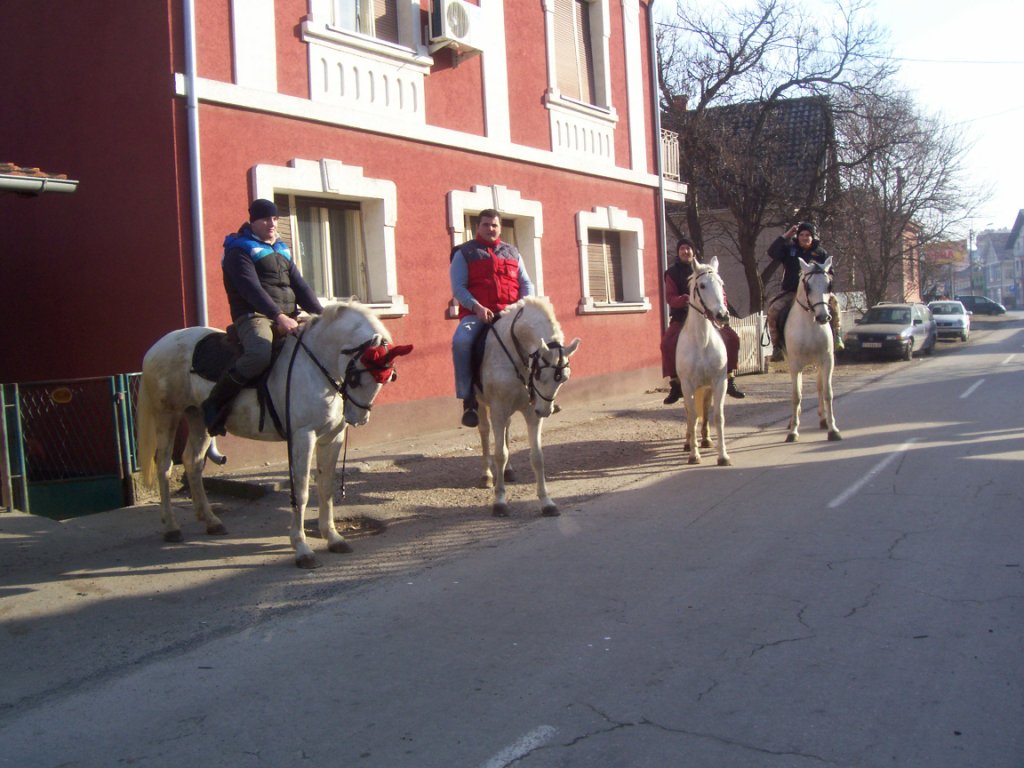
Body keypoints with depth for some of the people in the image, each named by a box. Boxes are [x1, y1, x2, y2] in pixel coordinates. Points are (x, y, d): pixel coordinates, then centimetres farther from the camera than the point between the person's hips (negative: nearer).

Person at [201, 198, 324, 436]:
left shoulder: (282, 251, 22)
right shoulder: (240, 251, -2)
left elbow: (300, 286, 14)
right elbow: (252, 289, -17)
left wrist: (321, 315, -2)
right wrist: (279, 316, -30)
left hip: (288, 317, 8)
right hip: (254, 316, -8)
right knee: (260, 354, -37)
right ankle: (214, 404, -19)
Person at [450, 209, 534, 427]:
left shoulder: (512, 253, 21)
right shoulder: (464, 253, 9)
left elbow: (526, 283, 16)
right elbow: (458, 288, -1)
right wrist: (477, 307, -18)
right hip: (476, 314, -3)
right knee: (461, 341, -33)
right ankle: (468, 399, -25)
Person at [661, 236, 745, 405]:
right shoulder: (672, 273, 3)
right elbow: (670, 298, -8)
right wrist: (685, 299, -29)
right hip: (681, 318, -2)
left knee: (732, 337, -16)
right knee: (668, 343, -28)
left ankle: (729, 382, -4)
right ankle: (675, 386, -15)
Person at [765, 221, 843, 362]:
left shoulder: (820, 253, 7)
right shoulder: (789, 249, 6)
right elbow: (772, 253, -10)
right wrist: (785, 236, -10)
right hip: (791, 293, 0)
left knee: (833, 301, -26)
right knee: (773, 309, -23)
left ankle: (836, 336, -15)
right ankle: (777, 346, -13)